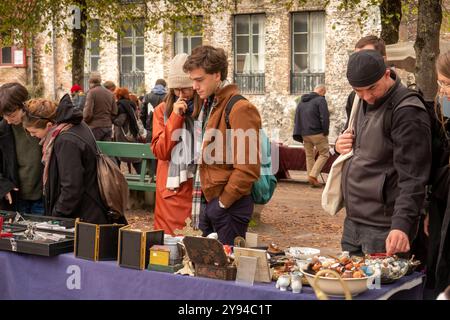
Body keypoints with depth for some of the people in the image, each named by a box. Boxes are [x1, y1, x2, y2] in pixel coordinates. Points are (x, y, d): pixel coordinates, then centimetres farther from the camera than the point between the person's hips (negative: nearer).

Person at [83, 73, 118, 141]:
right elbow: (114, 112, 10)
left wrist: (84, 122, 3)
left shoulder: (92, 92, -7)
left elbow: (88, 113, -13)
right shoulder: (110, 93, 11)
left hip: (95, 127, -6)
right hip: (108, 127, 6)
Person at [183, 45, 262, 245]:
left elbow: (247, 168, -19)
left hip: (230, 205, -8)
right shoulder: (207, 105, 14)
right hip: (209, 200, 8)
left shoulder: (240, 109, -14)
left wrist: (223, 202, -13)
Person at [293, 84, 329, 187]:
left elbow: (297, 118, 18)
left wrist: (299, 134, 18)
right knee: (324, 154, 2)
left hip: (304, 134, 7)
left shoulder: (302, 101, 16)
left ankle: (311, 178, 10)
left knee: (309, 156, 13)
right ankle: (313, 175, -10)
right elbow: (324, 117, -16)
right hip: (317, 133, -7)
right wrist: (325, 131, -6)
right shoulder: (320, 100, -7)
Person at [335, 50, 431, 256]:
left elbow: (412, 178, -22)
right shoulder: (363, 103, 10)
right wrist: (341, 146, 4)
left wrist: (402, 224, -32)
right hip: (353, 221, 8)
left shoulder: (407, 112, -17)